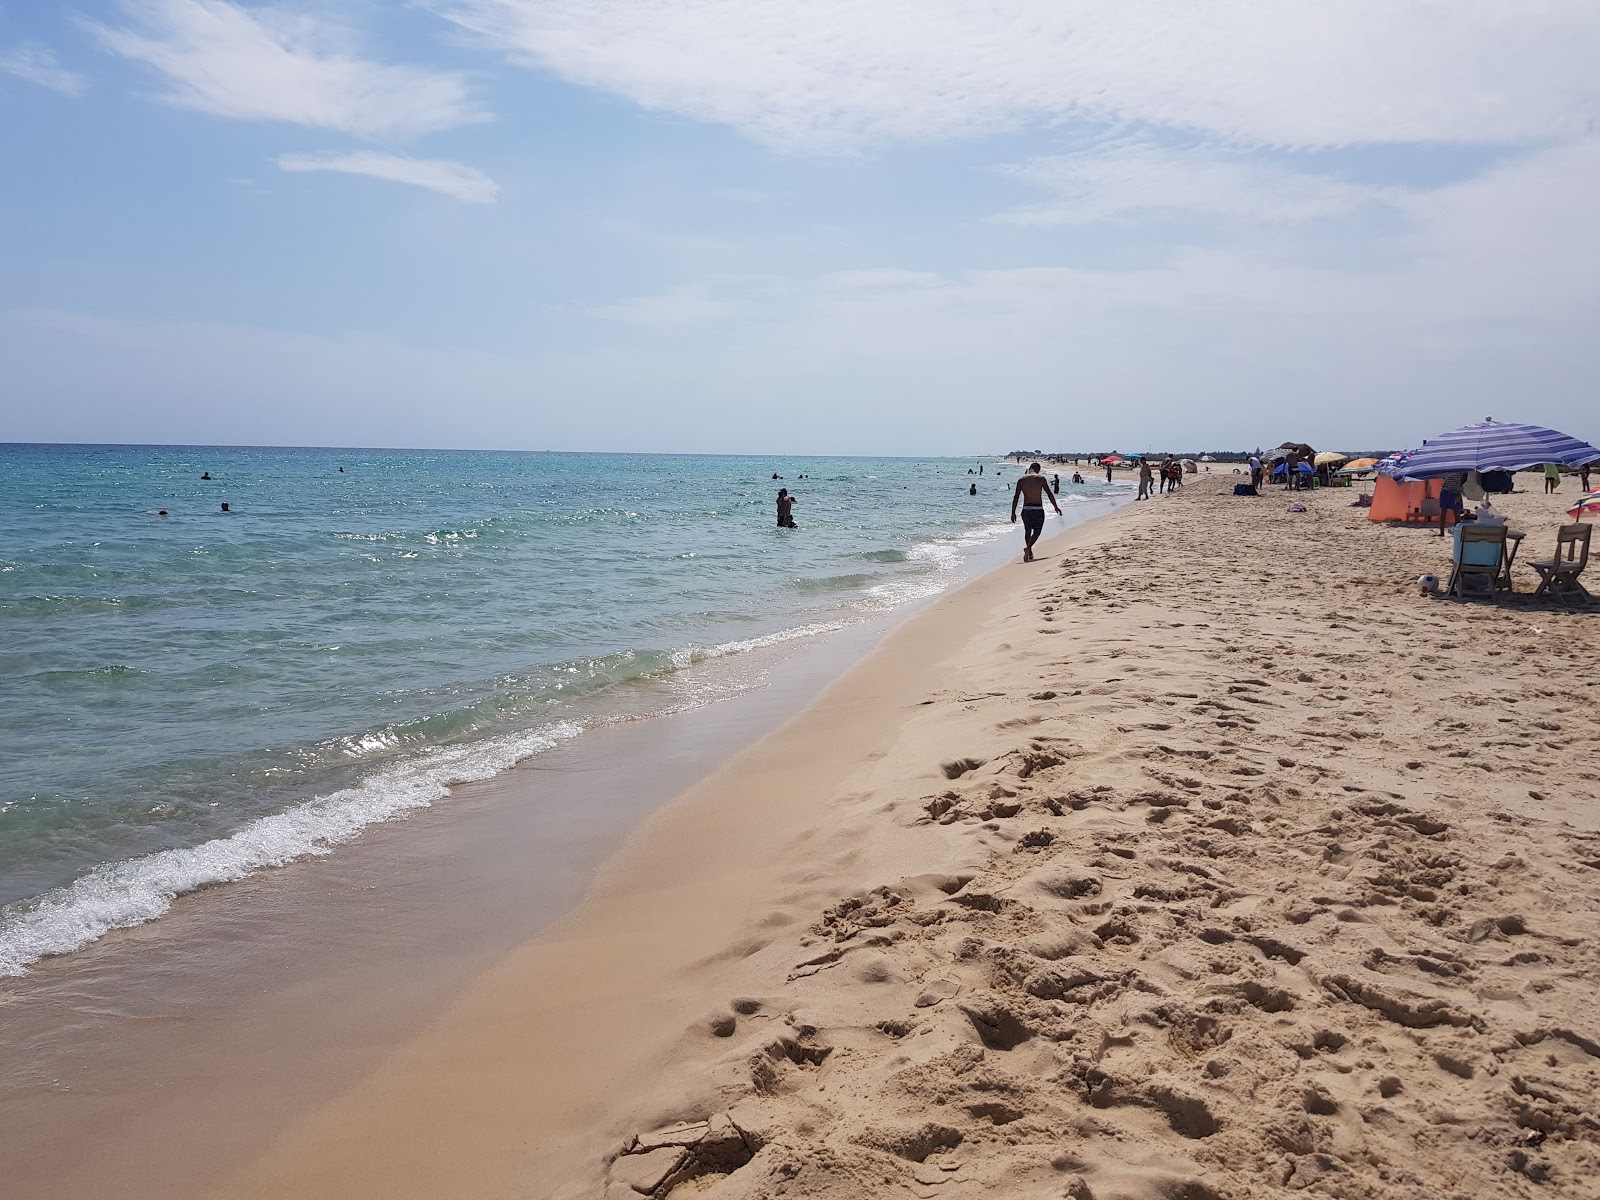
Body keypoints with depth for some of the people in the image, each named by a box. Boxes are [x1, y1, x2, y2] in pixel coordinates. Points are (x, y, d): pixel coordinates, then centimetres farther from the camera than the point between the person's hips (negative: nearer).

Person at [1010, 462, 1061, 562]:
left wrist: (1013, 512, 4)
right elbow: (1049, 494, -3)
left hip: (1026, 509, 3)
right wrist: (1056, 507, 7)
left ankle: (1030, 553, 21)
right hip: (1038, 509, -3)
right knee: (1037, 531, 6)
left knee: (1027, 531, 18)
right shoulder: (1041, 478, -3)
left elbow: (1016, 497, 1)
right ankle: (1028, 548, -18)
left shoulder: (1021, 480, 3)